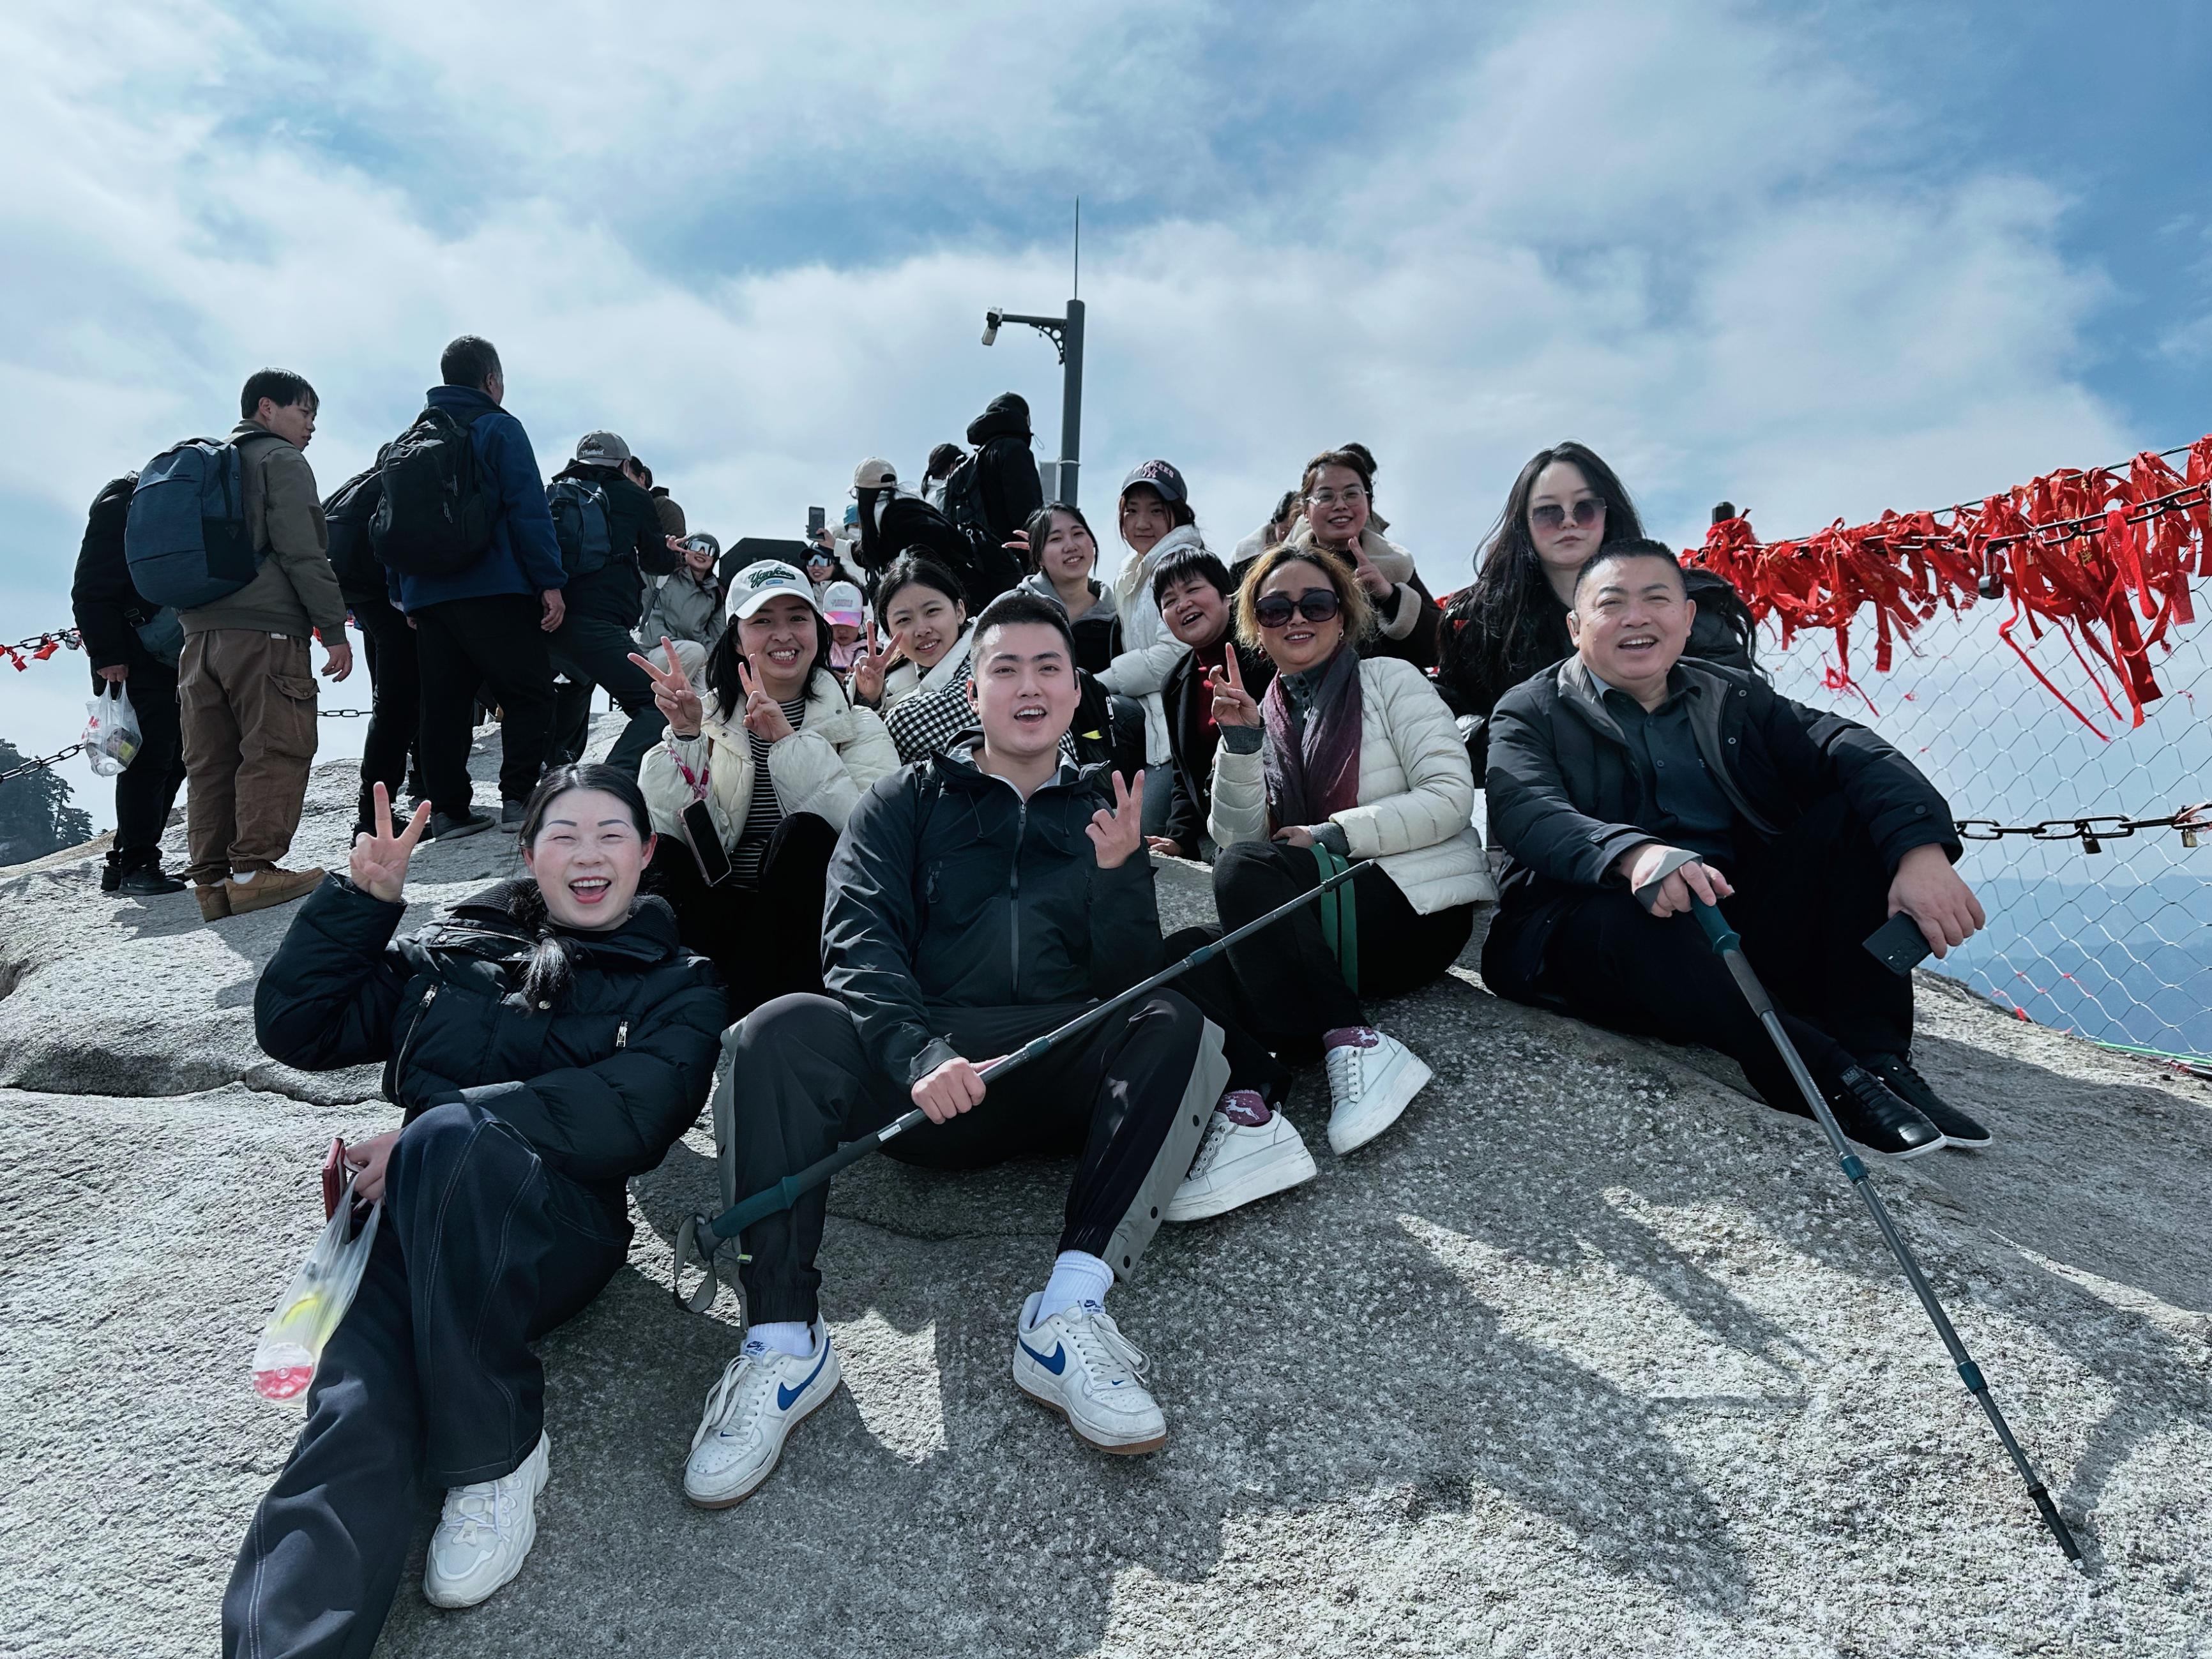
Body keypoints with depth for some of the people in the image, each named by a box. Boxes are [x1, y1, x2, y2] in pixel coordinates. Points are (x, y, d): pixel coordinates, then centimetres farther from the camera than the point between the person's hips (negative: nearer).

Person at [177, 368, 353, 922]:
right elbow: (302, 552, -10)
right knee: (276, 751, -5)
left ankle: (212, 879, 6)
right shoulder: (282, 461, 0)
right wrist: (334, 628, -10)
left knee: (211, 760, 6)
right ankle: (254, 869, -9)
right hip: (264, 631, -8)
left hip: (199, 634, 8)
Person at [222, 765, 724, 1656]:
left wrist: (433, 1129, -13)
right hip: (414, 1222, 3)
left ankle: (495, 1452, -24)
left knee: (450, 1135, -35)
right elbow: (294, 1026, 22)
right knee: (359, 1417, -28)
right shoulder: (455, 949, 23)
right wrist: (365, 895, 9)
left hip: (556, 1231, -2)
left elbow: (629, 1117, -7)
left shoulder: (677, 986, 13)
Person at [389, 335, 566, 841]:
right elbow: (529, 509, -11)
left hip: (426, 592, 7)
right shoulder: (499, 428, -1)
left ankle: (449, 808, 8)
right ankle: (520, 799, -9)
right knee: (529, 693, -1)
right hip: (493, 590, -7)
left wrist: (402, 591, 20)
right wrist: (551, 581, -12)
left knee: (444, 703, 8)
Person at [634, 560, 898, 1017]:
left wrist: (787, 738, -19)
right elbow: (667, 829, -1)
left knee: (804, 832, -29)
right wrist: (684, 735, -14)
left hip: (805, 923, 0)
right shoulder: (709, 718, 14)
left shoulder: (856, 725, 8)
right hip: (720, 907, 1)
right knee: (657, 855, -26)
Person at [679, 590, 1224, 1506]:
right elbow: (860, 940, -2)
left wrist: (1116, 876, -11)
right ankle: (784, 1342, -26)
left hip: (1062, 1078, 1)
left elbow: (1130, 981, 9)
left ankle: (1068, 1313, -35)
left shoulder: (1104, 813, 20)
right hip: (915, 1078, 0)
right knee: (780, 1028, -28)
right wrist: (920, 1058, -22)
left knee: (1175, 1026, -27)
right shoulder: (908, 800, 16)